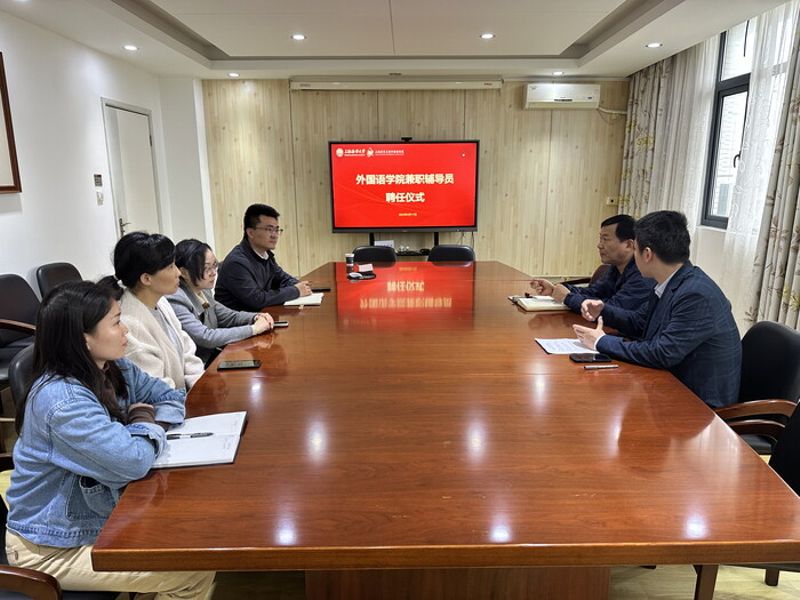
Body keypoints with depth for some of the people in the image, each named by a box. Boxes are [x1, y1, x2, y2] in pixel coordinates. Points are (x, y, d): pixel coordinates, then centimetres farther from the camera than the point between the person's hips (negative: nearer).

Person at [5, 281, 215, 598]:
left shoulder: (114, 369, -4)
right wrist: (144, 422, -15)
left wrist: (149, 423, -16)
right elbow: (134, 462, -35)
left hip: (98, 514, 8)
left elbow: (172, 398, 4)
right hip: (55, 547, -8)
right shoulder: (61, 399, -30)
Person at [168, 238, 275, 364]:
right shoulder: (175, 300, -19)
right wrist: (253, 329, -21)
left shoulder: (203, 291, 5)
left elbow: (228, 316, 17)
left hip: (212, 357, 7)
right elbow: (206, 338, -25)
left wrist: (256, 317, -3)